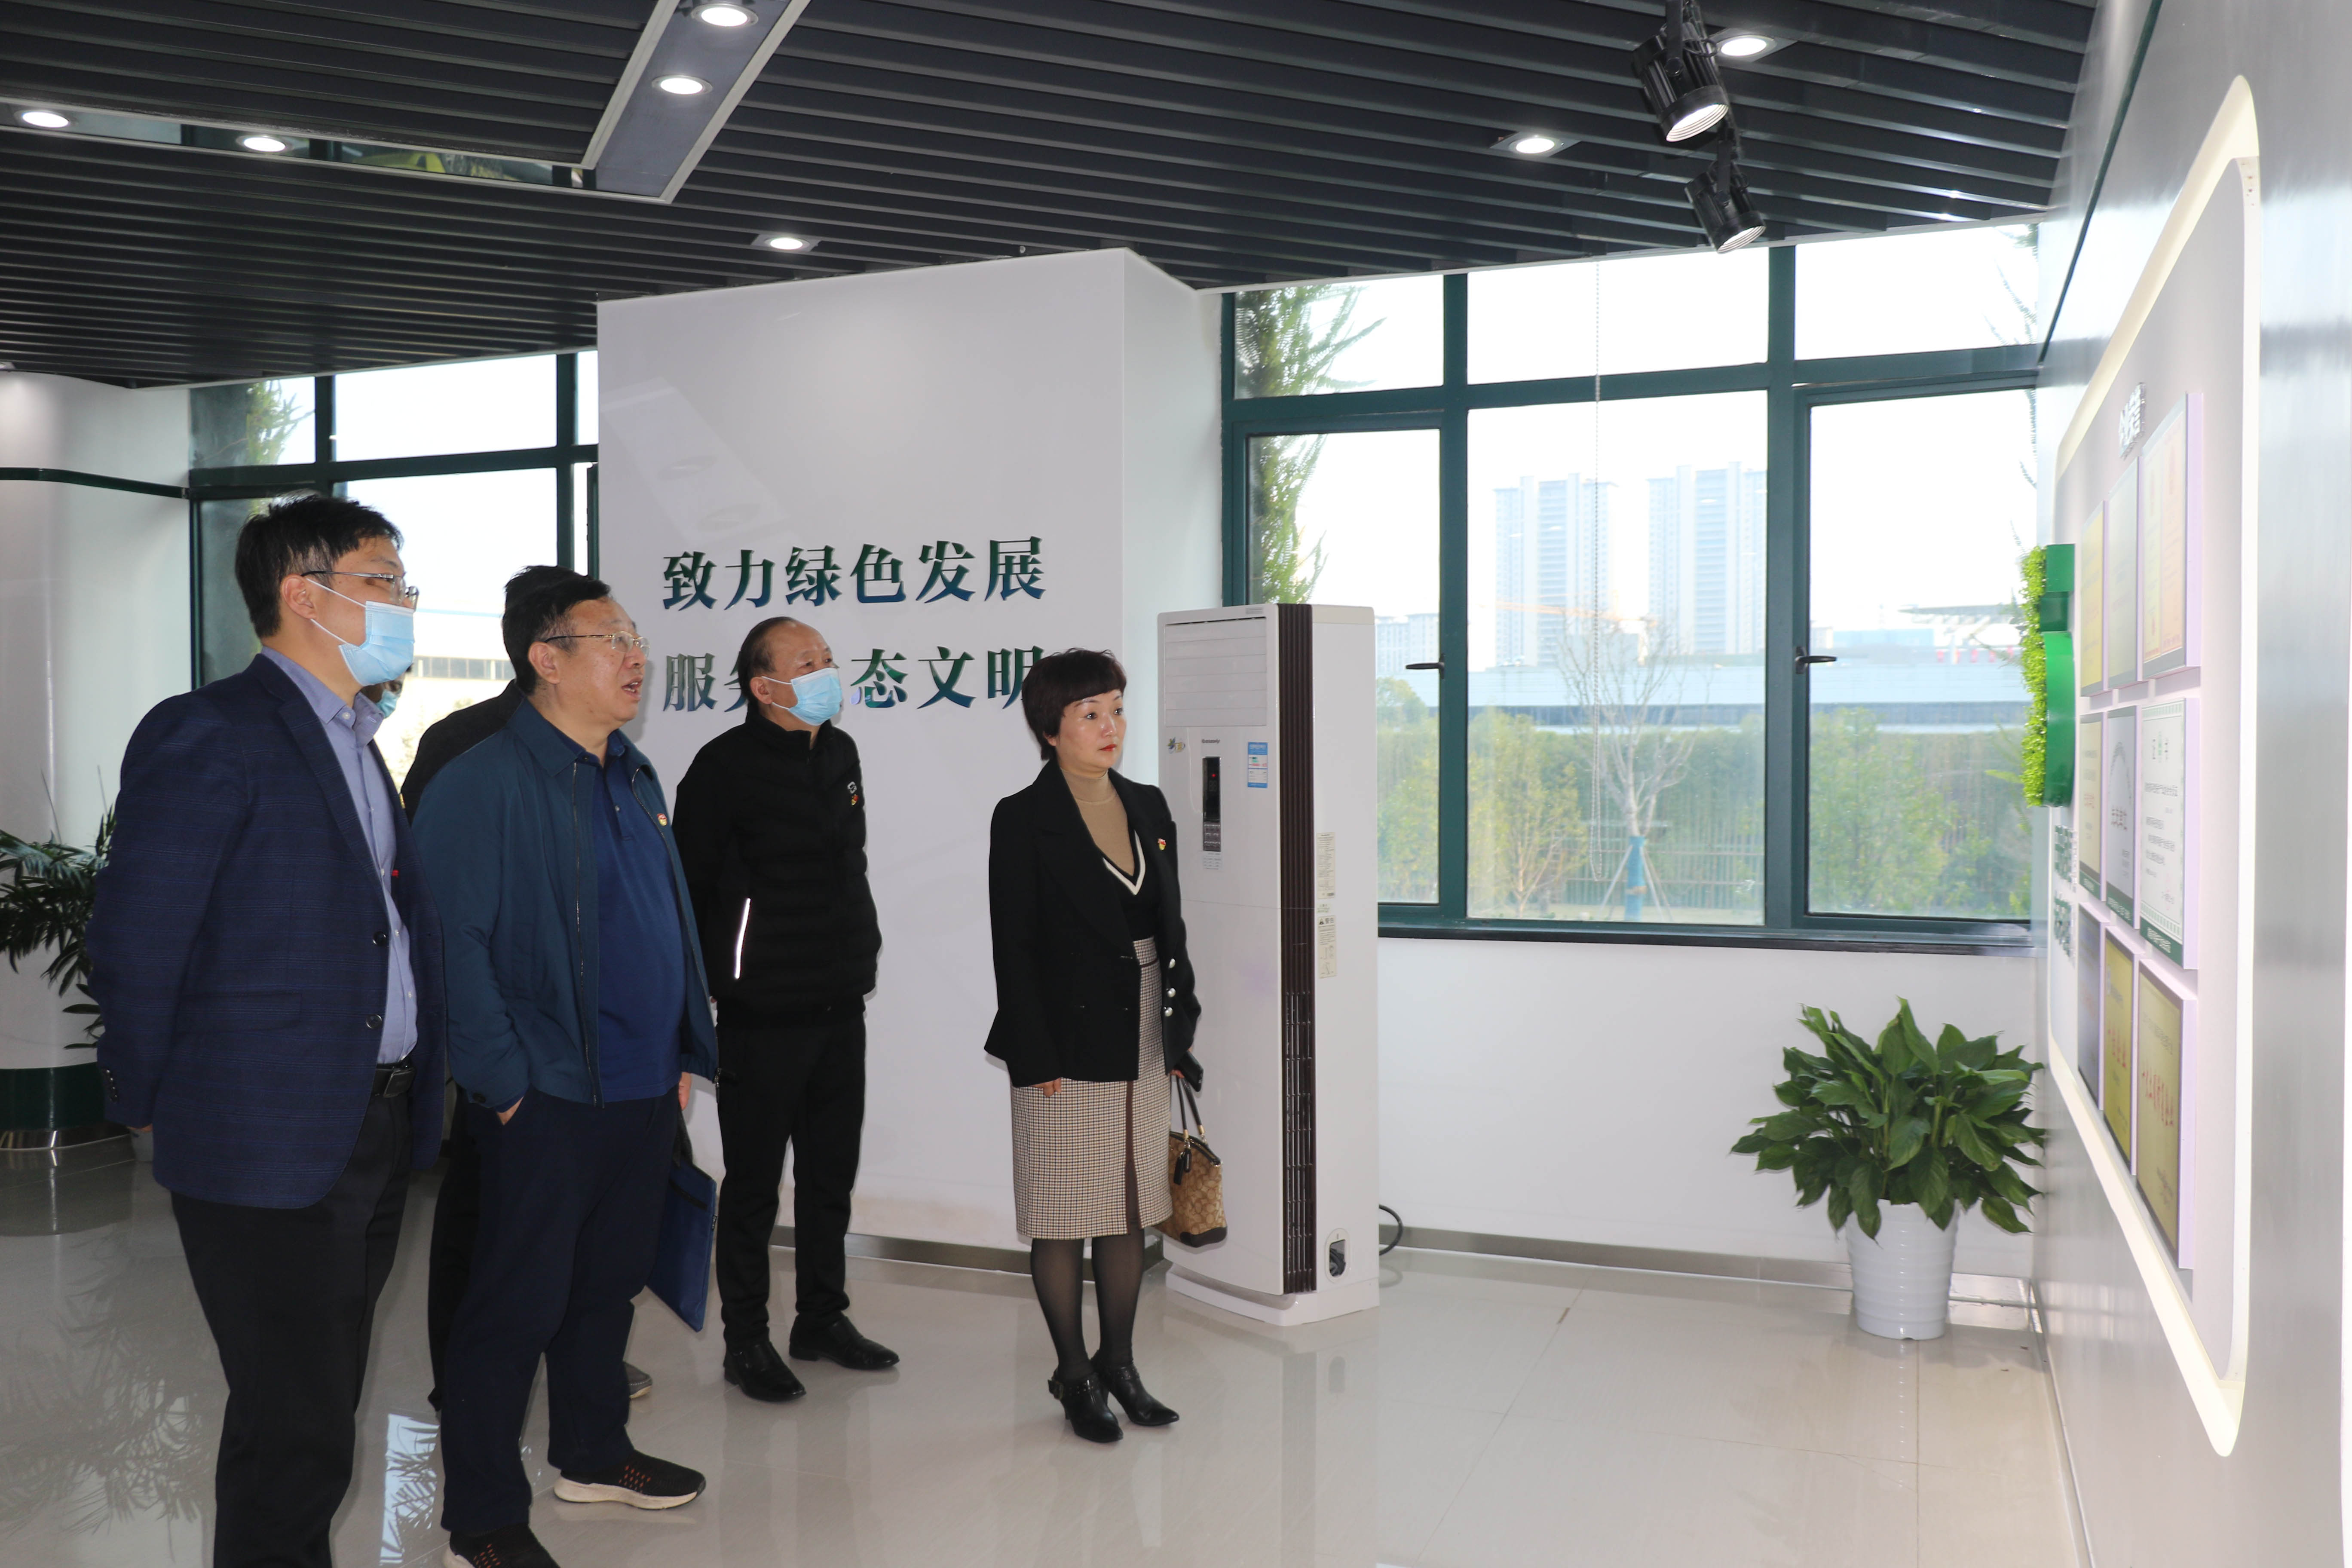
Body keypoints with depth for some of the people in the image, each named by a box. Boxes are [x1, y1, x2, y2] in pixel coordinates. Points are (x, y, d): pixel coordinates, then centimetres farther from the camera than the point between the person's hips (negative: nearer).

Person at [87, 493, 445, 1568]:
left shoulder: (355, 743, 14)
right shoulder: (209, 735, -13)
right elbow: (136, 943, -12)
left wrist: (412, 1101, 10)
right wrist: (150, 1106, -3)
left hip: (374, 1134, 8)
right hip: (269, 1143, -8)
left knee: (321, 1409, 18)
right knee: (296, 1425, 2)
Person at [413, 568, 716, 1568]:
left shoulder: (635, 778, 11)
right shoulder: (484, 783, -14)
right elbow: (451, 941, -18)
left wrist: (685, 1051, 15)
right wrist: (505, 1079, -17)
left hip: (644, 1091, 8)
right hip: (548, 1101, -8)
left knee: (609, 1284, 20)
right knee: (518, 1303, 3)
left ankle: (594, 1455, 38)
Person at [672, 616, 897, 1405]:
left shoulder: (841, 753, 10)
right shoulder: (726, 766, -12)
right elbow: (691, 885, -9)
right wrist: (713, 978, -7)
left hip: (841, 1005, 7)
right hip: (763, 1013, -7)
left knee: (831, 1173, 15)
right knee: (754, 1183, 4)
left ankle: (822, 1318, 29)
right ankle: (746, 1340, 17)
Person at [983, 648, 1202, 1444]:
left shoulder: (1149, 808, 9)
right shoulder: (1023, 820, -8)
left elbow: (1170, 926, 13)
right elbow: (1014, 947, -10)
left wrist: (1179, 1033, 10)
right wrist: (1036, 1060, -14)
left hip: (1143, 1042, 6)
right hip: (1068, 1044, -6)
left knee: (1130, 1210, 14)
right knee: (1063, 1217, 5)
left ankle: (1120, 1362, 27)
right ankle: (1075, 1374, 19)